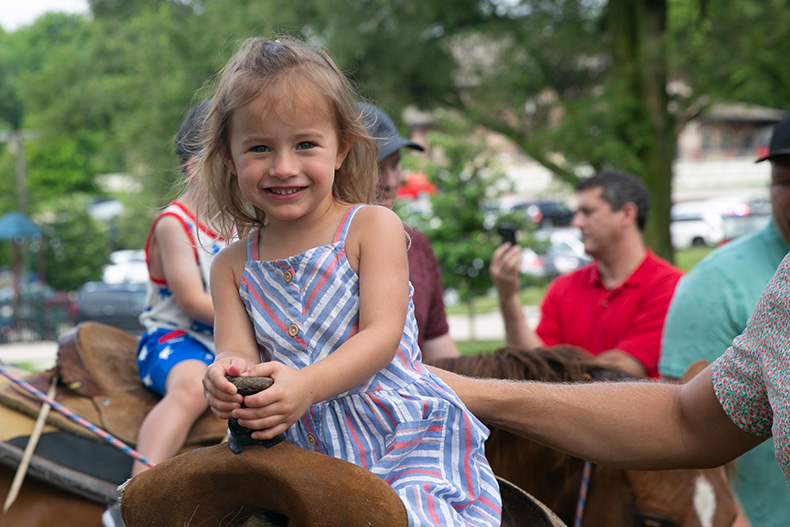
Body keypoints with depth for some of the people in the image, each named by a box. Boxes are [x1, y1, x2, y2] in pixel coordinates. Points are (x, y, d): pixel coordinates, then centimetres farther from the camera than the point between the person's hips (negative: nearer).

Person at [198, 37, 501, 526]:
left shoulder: (373, 227, -4)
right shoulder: (233, 266, 7)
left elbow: (383, 334, -13)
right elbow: (237, 351, -3)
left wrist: (307, 385, -30)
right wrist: (228, 377, -29)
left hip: (404, 436, -4)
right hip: (305, 453, 4)